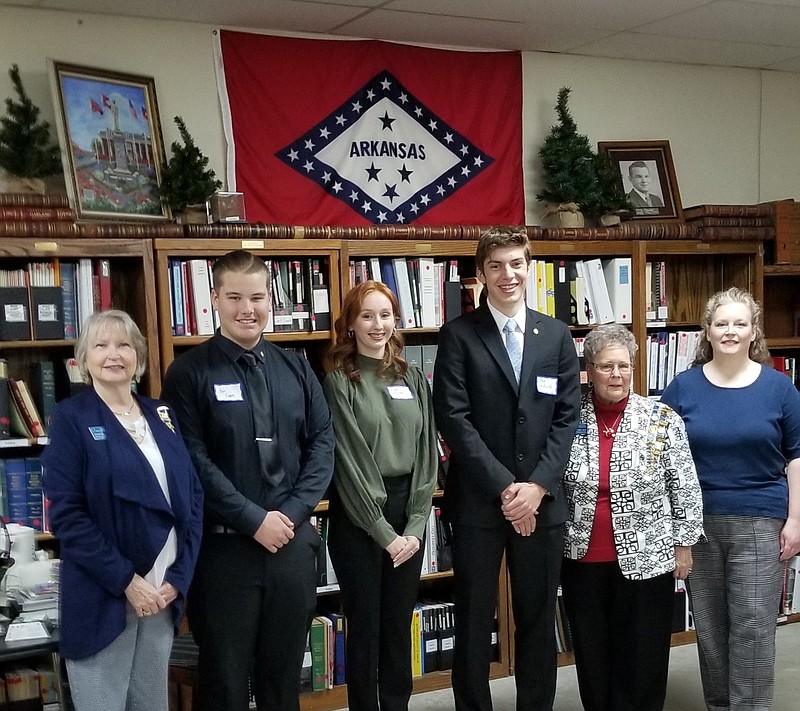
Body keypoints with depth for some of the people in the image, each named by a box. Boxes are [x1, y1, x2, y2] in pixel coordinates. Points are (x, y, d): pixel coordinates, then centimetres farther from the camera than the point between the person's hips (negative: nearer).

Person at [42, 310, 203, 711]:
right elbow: (66, 514, -12)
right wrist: (125, 580, -15)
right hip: (102, 598, -5)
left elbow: (193, 497, 8)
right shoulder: (71, 419, -5)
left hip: (163, 590, 5)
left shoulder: (162, 415, 9)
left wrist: (179, 577, -2)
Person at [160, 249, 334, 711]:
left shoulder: (295, 368, 9)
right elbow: (193, 460, -11)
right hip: (224, 544, -3)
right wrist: (254, 520, -14)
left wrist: (292, 512, -7)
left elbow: (323, 442, 6)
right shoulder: (189, 372, -4)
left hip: (294, 541, 4)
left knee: (284, 673, 14)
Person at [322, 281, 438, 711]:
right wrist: (384, 532, -11)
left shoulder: (412, 378, 7)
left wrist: (415, 526, -4)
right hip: (358, 518, -4)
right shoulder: (339, 382, -6)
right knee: (365, 626, 6)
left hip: (408, 514, 4)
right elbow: (347, 462, -10)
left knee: (399, 625, 13)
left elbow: (427, 452, 4)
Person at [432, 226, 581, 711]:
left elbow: (568, 416, 4)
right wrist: (504, 487, -13)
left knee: (538, 618, 11)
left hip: (542, 500, 3)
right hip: (478, 501, -2)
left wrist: (537, 485, -8)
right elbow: (454, 418, -8)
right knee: (474, 621, 6)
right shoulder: (458, 335, -1)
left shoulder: (557, 335, 9)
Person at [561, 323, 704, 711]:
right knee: (591, 652, 12)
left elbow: (685, 487, -1)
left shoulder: (662, 419, -6)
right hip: (582, 559, 2)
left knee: (643, 654, 6)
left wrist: (683, 545, -2)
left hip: (646, 559, -2)